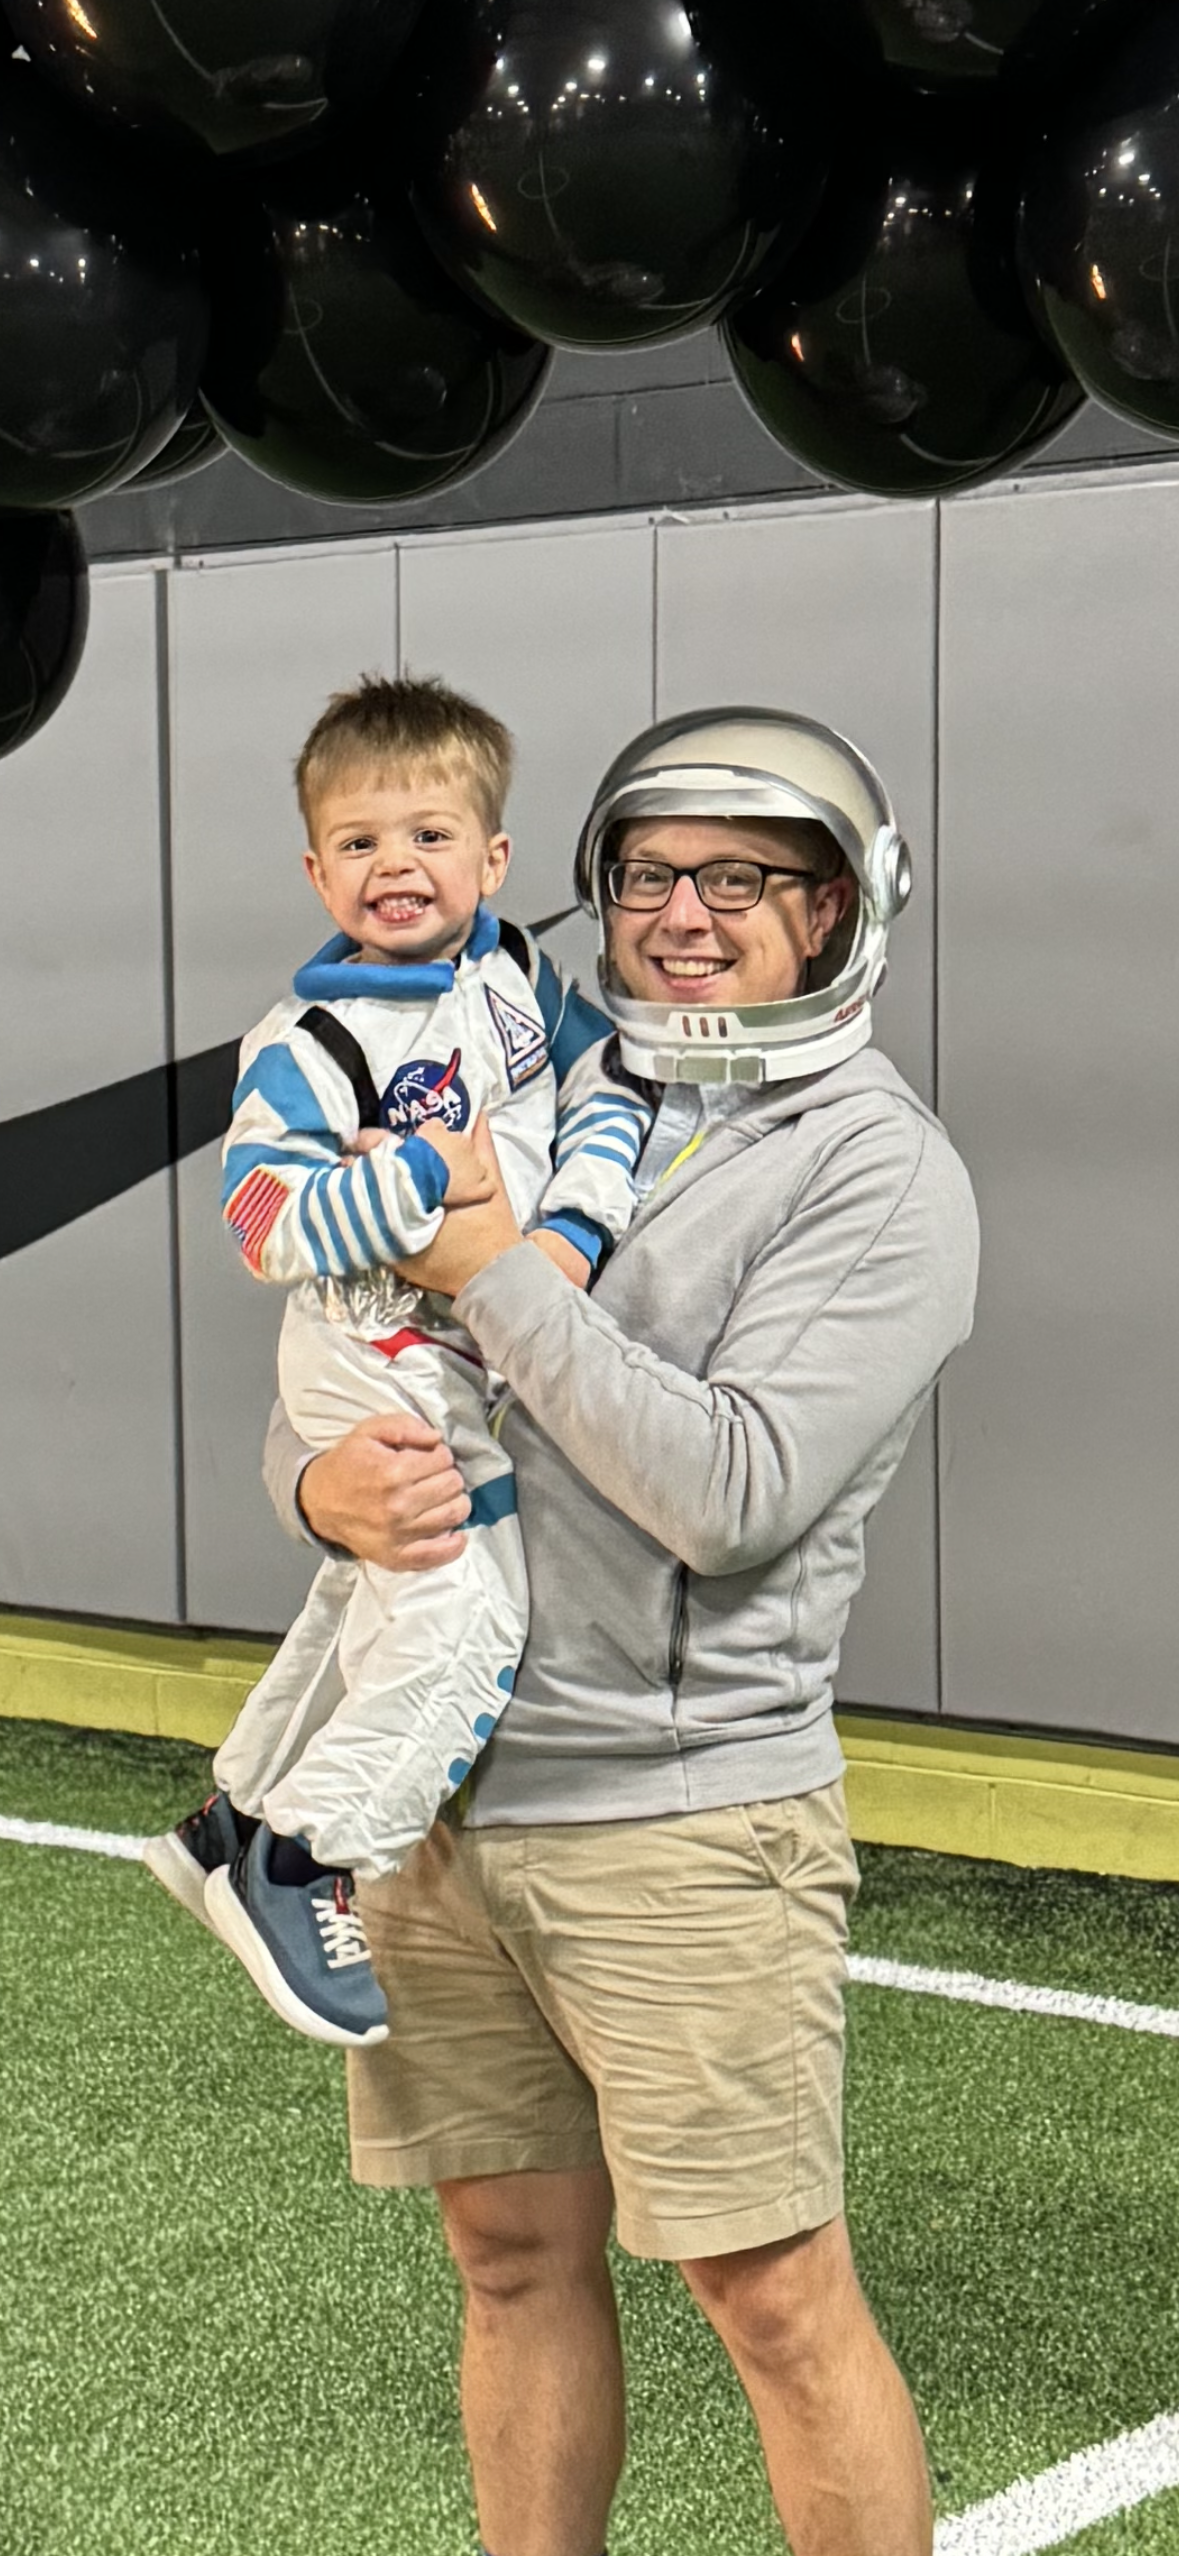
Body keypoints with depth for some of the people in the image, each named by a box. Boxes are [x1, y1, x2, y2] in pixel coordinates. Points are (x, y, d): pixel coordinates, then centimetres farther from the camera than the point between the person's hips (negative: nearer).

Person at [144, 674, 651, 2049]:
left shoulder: (521, 980, 2)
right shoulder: (304, 1043, -15)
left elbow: (608, 1095, -4)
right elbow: (267, 1223, -20)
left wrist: (570, 1229, -19)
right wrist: (424, 1180, -27)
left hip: (489, 1357, 7)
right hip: (380, 1368, -7)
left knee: (365, 1604, 20)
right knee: (458, 1617, -16)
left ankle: (229, 1822, 39)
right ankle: (301, 1866, -1)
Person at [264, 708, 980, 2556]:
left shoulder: (879, 1175, -6)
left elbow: (731, 1492, -18)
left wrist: (497, 1273, -16)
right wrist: (325, 1485, -9)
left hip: (683, 1818, -5)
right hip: (442, 1795, 6)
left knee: (775, 2295, 0)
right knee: (519, 2257, 15)